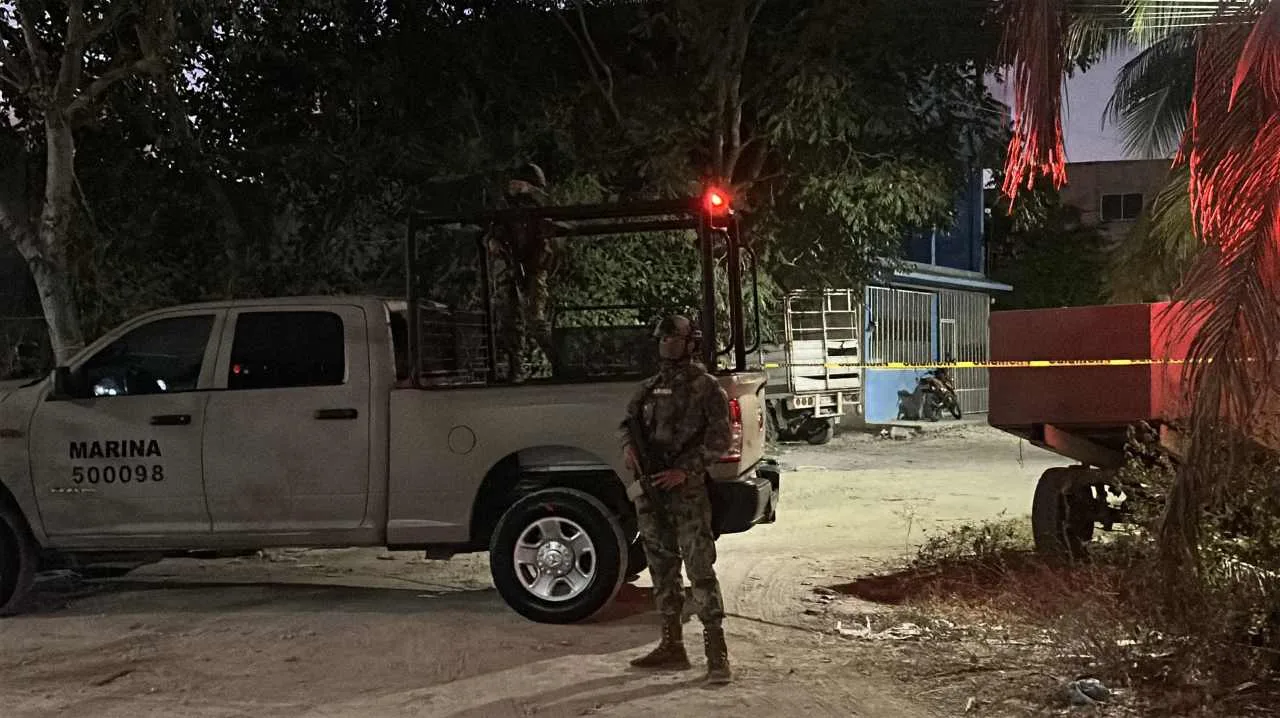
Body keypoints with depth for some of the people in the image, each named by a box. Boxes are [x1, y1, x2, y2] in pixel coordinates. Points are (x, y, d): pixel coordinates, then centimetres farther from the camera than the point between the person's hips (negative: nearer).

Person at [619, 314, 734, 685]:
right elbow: (629, 420, 20)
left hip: (687, 489, -7)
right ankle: (672, 646, 20)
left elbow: (720, 437, -8)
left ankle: (717, 654, -9)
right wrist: (628, 445, -4)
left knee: (700, 568, -10)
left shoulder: (706, 387, -3)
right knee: (662, 567, 11)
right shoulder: (650, 387, 15)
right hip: (650, 488, 7)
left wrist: (684, 470, -18)